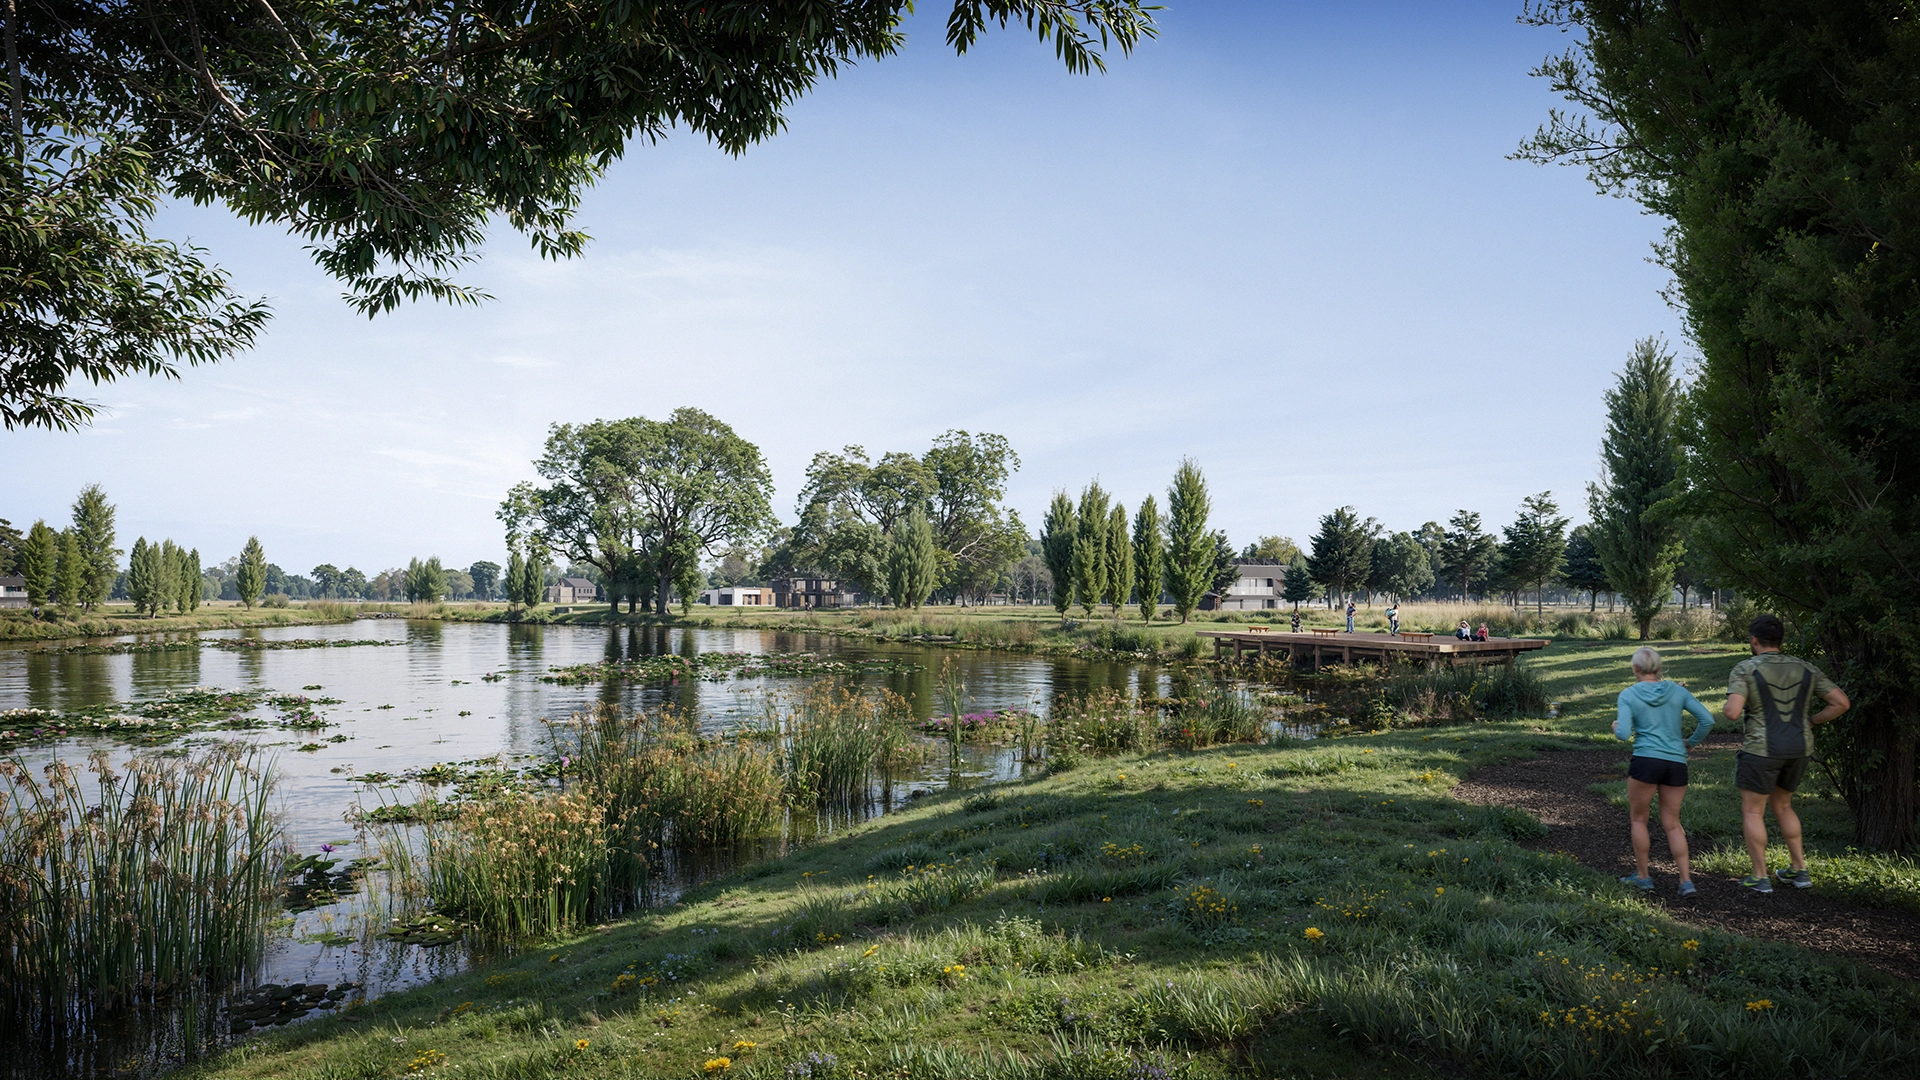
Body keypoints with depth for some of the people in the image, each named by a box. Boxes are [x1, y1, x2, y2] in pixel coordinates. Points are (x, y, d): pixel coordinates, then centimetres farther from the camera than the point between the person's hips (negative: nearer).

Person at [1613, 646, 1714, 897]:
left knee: (1638, 818, 14)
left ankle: (1643, 877, 18)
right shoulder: (1677, 690, 8)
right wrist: (1691, 742, 17)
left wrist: (1615, 727, 12)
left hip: (1645, 761, -4)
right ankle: (1686, 881, 4)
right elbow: (1707, 719, 2)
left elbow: (1624, 734, -10)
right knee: (1672, 824, 13)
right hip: (1676, 764, 4)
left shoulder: (1628, 695, -2)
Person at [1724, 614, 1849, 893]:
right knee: (1782, 805, 24)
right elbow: (1841, 702, 2)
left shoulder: (1745, 669, -11)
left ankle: (1760, 877, 10)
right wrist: (1810, 722, 13)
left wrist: (1728, 706, 1)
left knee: (1752, 812, 8)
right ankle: (1799, 870, 25)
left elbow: (1733, 711, -22)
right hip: (1798, 749, 6)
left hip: (1761, 750, -6)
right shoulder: (1804, 669, 5)